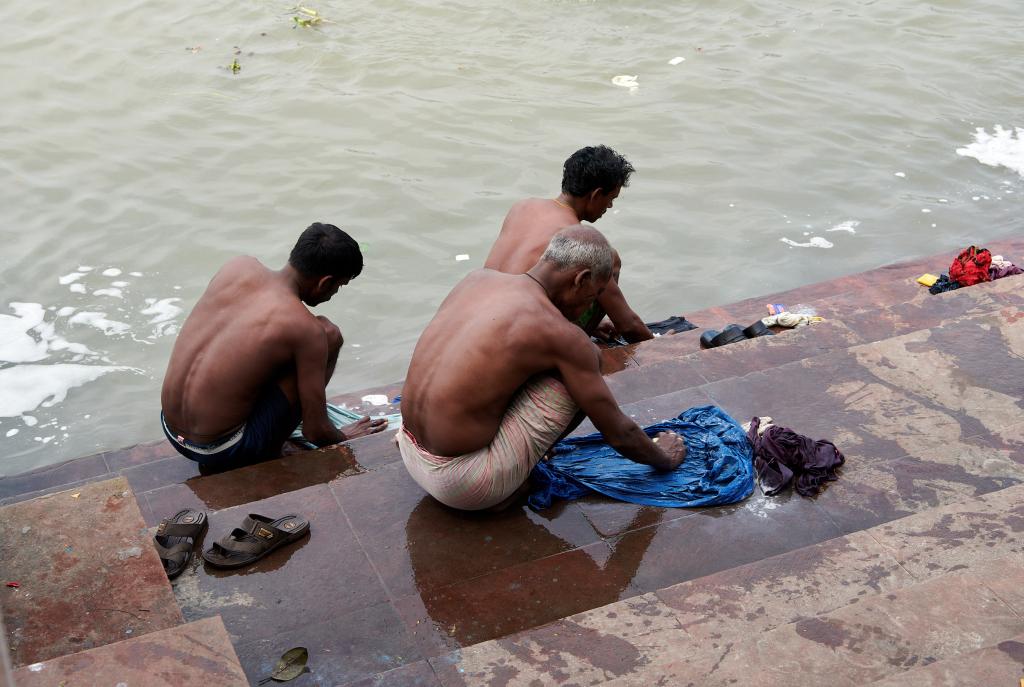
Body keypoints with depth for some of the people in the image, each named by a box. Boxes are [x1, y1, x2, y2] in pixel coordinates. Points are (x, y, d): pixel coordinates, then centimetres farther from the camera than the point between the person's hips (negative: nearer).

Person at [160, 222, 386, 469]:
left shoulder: (237, 266, -1)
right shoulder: (306, 329, -18)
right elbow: (315, 431, -11)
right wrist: (345, 438, 13)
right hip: (221, 452, -7)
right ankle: (268, 455, 9)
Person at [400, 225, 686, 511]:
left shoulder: (477, 278, 5)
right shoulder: (563, 336, -13)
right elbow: (620, 436, -3)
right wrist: (664, 459, 18)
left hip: (412, 454, 7)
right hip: (462, 482, -7)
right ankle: (516, 486, 5)